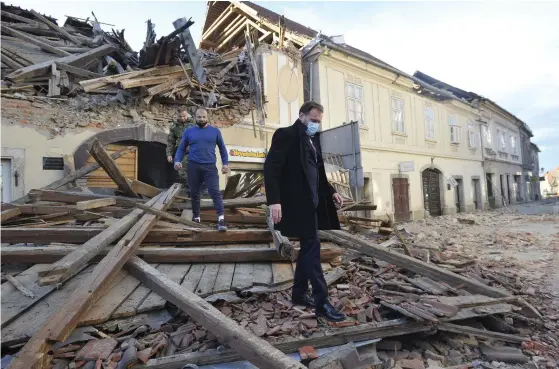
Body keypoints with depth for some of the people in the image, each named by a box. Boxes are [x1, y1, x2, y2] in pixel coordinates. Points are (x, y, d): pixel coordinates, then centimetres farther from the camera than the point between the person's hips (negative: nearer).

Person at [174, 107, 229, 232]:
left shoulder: (215, 131, 7)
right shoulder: (189, 132, 8)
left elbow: (222, 148, 13)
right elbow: (181, 148, 11)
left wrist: (225, 163, 3)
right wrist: (177, 160, -7)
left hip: (210, 167, -2)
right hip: (193, 166, 2)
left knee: (215, 192, -11)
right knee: (194, 193, 11)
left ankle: (221, 219, -14)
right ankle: (196, 217, 26)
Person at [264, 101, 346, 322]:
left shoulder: (314, 139, 17)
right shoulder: (285, 135, -8)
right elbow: (271, 168, -16)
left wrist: (331, 192, 11)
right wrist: (274, 200, -25)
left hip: (312, 202, 9)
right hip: (297, 202, -9)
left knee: (308, 247, 14)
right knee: (312, 247, -9)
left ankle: (299, 293, 28)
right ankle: (321, 302, 0)